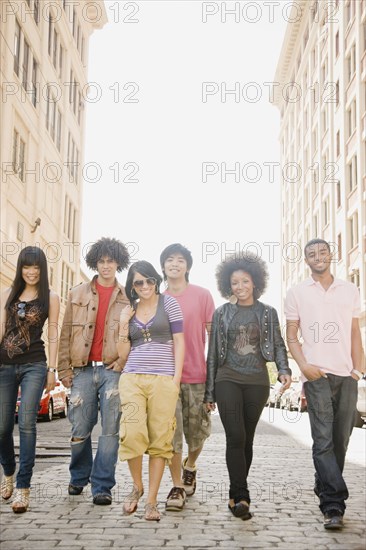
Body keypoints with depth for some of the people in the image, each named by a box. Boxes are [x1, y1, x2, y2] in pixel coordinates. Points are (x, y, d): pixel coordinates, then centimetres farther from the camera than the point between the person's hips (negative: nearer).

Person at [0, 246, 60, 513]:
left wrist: (52, 369, -2)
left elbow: (53, 335, 3)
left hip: (34, 366, -3)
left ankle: (23, 488, -10)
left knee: (27, 423, -13)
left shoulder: (51, 297, 4)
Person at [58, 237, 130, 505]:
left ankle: (103, 486, 6)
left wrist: (124, 361, -6)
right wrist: (64, 369, 4)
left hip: (113, 371, -1)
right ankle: (79, 478, 27)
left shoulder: (128, 297, 7)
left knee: (110, 430, -2)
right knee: (80, 429, 5)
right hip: (83, 370, 2)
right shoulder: (78, 294, 11)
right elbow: (66, 334, 10)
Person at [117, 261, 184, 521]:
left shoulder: (169, 304, 6)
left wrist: (176, 378, -5)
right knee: (133, 434, -14)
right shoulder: (128, 311, 16)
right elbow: (123, 354, 15)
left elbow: (179, 341, 3)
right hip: (132, 378, 2)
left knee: (160, 440, -2)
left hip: (163, 380, -2)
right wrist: (123, 326, 2)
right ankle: (137, 487, 11)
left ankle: (152, 501, 5)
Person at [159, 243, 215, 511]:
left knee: (197, 431, 9)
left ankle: (190, 467, 38)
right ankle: (178, 485, 8)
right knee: (171, 432, -4)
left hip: (197, 375, -1)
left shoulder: (202, 295, 1)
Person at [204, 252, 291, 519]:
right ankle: (242, 496, -15)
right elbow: (213, 353, 9)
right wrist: (209, 392, 7)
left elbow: (278, 345, 8)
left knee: (247, 439, 6)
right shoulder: (222, 313, 8)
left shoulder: (268, 313, 9)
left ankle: (236, 494, 18)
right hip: (228, 380, -1)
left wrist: (284, 370, -13)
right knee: (236, 437, -14)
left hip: (257, 382, 1)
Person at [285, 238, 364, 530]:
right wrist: (304, 365, -9)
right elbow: (292, 336, 7)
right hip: (317, 375, -3)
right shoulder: (297, 293, 8)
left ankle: (324, 487, 27)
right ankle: (333, 505, -11)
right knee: (323, 439, -10)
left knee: (341, 438, 7)